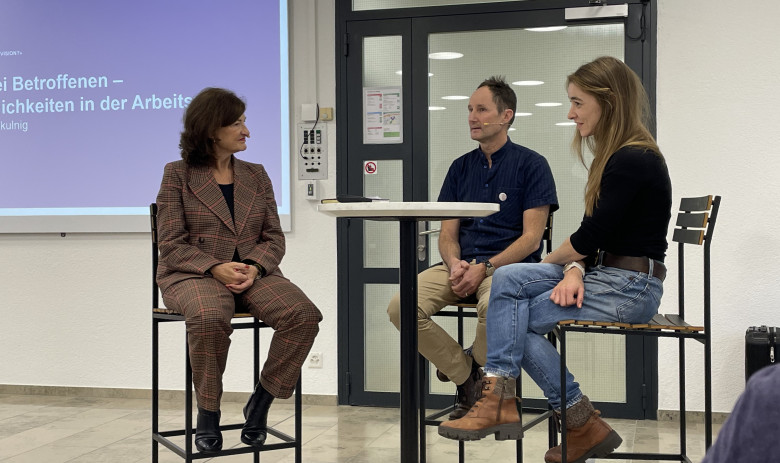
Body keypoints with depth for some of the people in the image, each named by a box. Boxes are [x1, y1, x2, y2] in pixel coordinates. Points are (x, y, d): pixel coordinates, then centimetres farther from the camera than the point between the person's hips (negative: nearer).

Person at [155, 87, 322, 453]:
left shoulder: (256, 176, 17)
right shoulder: (178, 175, 5)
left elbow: (274, 238, 10)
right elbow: (172, 245, -2)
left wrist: (254, 268, -12)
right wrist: (216, 269, -19)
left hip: (253, 272, 4)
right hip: (193, 273, -3)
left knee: (304, 315, -26)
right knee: (210, 317, -39)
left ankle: (259, 405, -9)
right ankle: (207, 413, -16)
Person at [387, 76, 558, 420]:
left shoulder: (531, 165, 3)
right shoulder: (461, 167, 18)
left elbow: (531, 237, -5)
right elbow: (447, 234, 14)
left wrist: (484, 268, -18)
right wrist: (455, 263, -10)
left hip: (508, 265, -4)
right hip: (461, 265, 5)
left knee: (493, 304, -40)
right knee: (401, 306, -23)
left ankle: (477, 366, -4)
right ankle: (465, 375, -3)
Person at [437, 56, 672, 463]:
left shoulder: (633, 161, -17)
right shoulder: (615, 156, 14)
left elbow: (591, 235, -16)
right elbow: (591, 238, 10)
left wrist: (549, 263, 1)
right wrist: (573, 270, -10)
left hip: (630, 288, -9)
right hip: (603, 275, 9)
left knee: (516, 320, -10)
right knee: (508, 278, -9)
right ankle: (499, 400, -14)